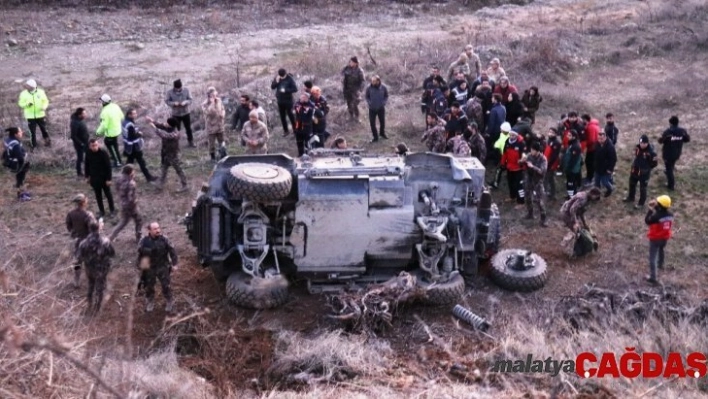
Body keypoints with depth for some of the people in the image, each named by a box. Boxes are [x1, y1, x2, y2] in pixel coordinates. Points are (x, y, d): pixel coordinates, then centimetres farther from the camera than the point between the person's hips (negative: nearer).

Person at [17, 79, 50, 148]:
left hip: (40, 115, 0)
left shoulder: (41, 92, -9)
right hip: (30, 116, 0)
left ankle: (47, 141, 36)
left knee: (44, 129, 14)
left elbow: (45, 101, 2)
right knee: (32, 131, 5)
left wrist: (44, 107, -19)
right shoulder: (23, 93, -9)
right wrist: (27, 104, -25)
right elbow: (20, 103, -3)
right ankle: (34, 145, 19)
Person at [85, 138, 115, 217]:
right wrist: (87, 176, 8)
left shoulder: (103, 152, -21)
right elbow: (87, 165, 6)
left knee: (108, 194, 12)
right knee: (98, 195, 15)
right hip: (94, 178, 4)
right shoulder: (88, 153, -9)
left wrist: (108, 179, -16)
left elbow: (108, 166, -17)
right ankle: (101, 211, 29)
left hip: (104, 177, -4)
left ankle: (112, 210, 29)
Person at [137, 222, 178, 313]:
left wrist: (174, 264, -10)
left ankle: (169, 302, 27)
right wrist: (140, 265, -5)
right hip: (149, 268, 1)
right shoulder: (144, 241, -15)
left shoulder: (164, 239, -15)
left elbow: (172, 251, -8)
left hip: (163, 267, -1)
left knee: (166, 285, 6)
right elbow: (140, 253, -3)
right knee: (149, 286, 16)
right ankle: (150, 302, 39)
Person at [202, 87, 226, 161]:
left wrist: (223, 114, -10)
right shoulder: (205, 104, -15)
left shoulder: (219, 101, -2)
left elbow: (223, 109, 11)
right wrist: (212, 103, -30)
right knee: (212, 143, 4)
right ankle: (213, 158, 20)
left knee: (222, 142, 15)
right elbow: (208, 112, -29)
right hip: (211, 126, -4)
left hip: (220, 125, 4)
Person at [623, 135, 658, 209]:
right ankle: (631, 197, 48)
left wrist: (647, 168, -8)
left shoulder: (650, 152, -27)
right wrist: (634, 165, 8)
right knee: (632, 184, 25)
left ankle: (641, 203, 27)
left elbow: (655, 162, -18)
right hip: (635, 170, 7)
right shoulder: (637, 147, -8)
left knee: (642, 188, 9)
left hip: (644, 173, -7)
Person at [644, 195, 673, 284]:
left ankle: (653, 277, 3)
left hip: (655, 238, -7)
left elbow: (647, 221, -16)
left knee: (652, 257, 3)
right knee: (661, 250, 36)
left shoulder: (656, 216, -32)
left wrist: (650, 210, -12)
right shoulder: (670, 214, -12)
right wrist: (655, 208, -3)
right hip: (665, 237, 7)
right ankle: (660, 264, 62)